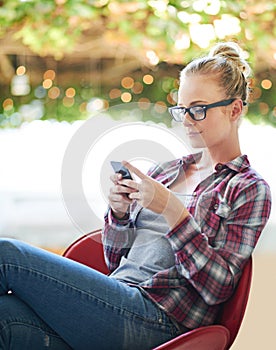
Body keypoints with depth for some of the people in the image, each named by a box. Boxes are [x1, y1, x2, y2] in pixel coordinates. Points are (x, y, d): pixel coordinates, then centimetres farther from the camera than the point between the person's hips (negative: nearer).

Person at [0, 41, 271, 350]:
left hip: (156, 317, -6)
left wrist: (172, 210, -16)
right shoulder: (165, 171, 20)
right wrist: (119, 212, 0)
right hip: (117, 303, 6)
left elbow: (218, 288, -8)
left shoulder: (249, 190, 3)